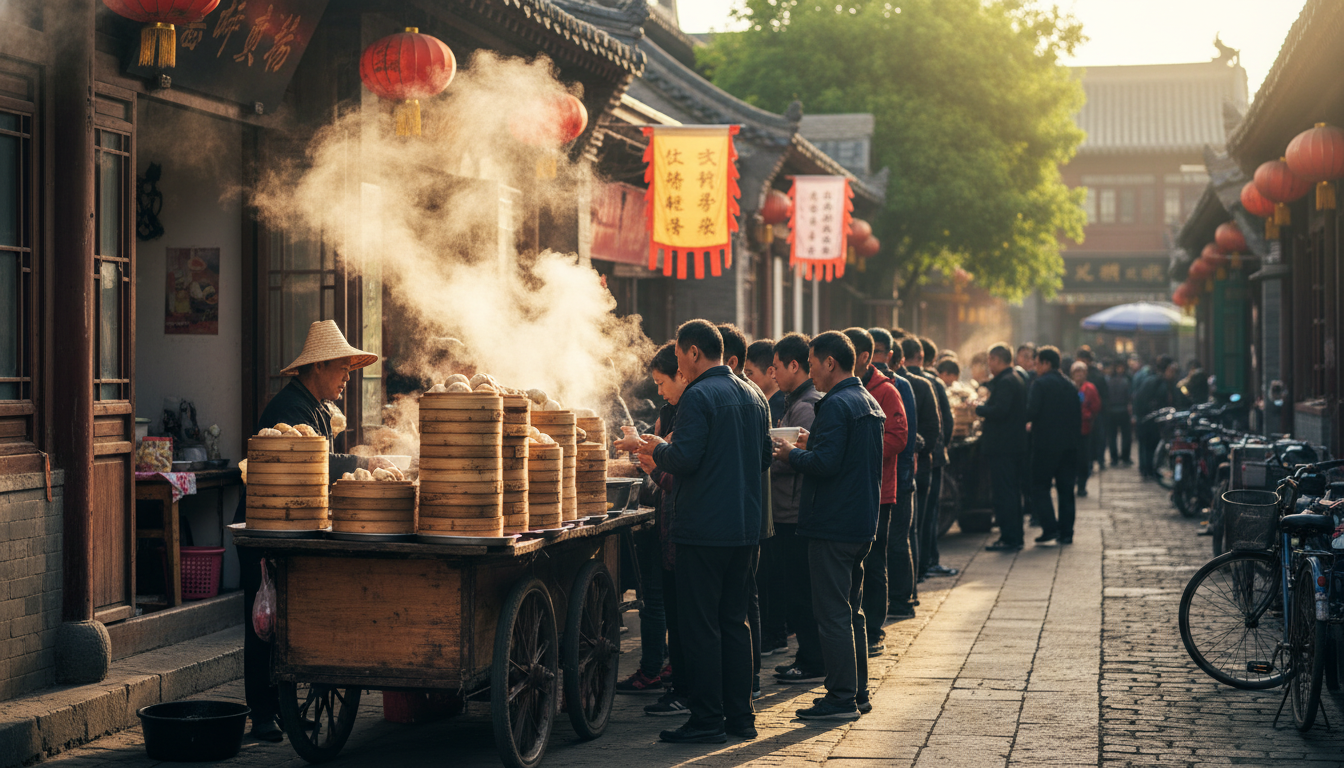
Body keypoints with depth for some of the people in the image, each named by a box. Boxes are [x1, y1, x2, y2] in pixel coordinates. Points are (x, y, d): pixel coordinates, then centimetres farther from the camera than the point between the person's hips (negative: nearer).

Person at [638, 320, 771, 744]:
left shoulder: (698, 396, -13)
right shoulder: (753, 397, 13)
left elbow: (684, 459, -20)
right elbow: (765, 458, 18)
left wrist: (658, 450, 0)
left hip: (704, 528, -8)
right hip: (745, 527, 8)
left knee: (700, 626, -2)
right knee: (734, 621, 14)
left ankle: (707, 721, 0)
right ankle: (740, 716, 18)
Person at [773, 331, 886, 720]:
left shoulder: (836, 406, -17)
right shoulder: (869, 403, 14)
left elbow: (825, 463, -24)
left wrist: (792, 454, -7)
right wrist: (812, 446, 16)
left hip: (832, 527, -10)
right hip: (862, 524, 10)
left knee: (832, 614, -4)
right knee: (851, 611, 16)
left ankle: (841, 699, -2)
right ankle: (857, 692, 22)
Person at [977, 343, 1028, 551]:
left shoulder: (1005, 382, -16)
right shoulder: (1015, 379, 16)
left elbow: (999, 410, -26)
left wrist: (979, 409, -10)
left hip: (1002, 447, -10)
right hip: (1015, 445, 10)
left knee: (1003, 494, -7)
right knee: (1012, 493, 15)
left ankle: (1009, 539, -6)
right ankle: (1015, 537, 20)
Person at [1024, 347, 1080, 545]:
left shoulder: (1040, 384, -9)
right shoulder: (1070, 386, 12)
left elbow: (1031, 411, -18)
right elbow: (1078, 416, 14)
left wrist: (1029, 424, 1)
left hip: (1046, 444, -6)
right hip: (1069, 444, 6)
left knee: (1040, 486, 1)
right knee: (1065, 488, 9)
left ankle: (1050, 527, -10)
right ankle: (1066, 532, 10)